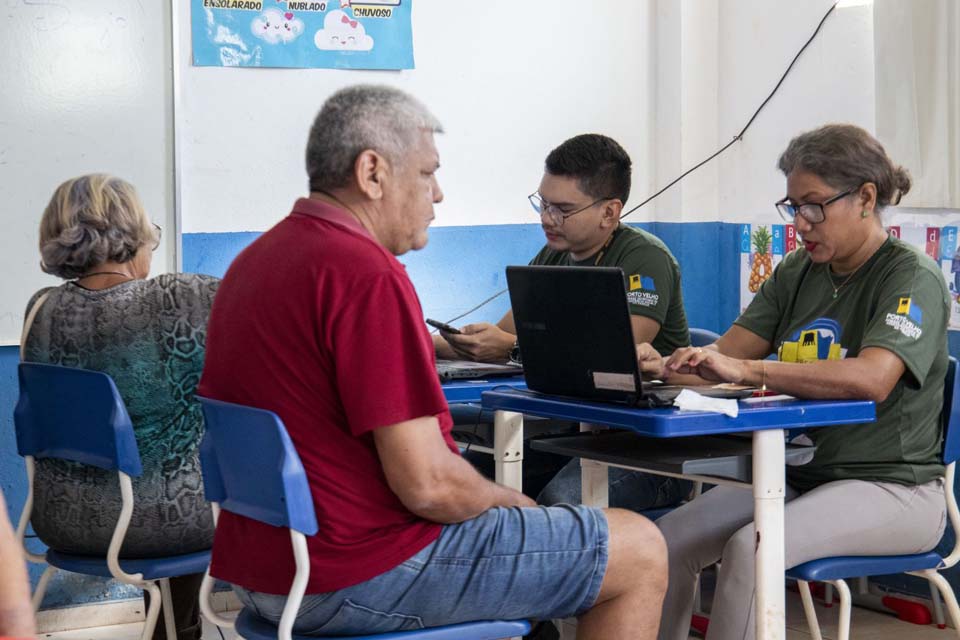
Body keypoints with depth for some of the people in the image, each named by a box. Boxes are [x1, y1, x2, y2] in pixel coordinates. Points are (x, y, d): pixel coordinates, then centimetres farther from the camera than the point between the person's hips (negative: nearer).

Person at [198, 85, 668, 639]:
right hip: (360, 581, -10)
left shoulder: (252, 262, 10)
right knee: (641, 552, -1)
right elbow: (427, 483, -24)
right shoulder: (368, 276, -21)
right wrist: (507, 499, -1)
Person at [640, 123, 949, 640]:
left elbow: (872, 380, -28)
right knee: (671, 536, -13)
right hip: (801, 476, 7)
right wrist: (663, 366, -17)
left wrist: (747, 370, -37)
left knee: (749, 547, -31)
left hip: (890, 488, -7)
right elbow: (726, 353, 6)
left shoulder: (911, 277, -10)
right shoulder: (797, 273, 12)